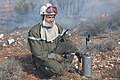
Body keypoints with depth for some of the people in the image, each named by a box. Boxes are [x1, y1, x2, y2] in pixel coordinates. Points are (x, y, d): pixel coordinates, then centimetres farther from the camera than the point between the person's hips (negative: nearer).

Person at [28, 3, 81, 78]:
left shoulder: (58, 27, -1)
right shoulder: (35, 31, -18)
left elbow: (67, 40, 7)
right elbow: (37, 53, -20)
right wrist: (53, 56, -27)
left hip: (55, 52, 5)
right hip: (42, 57, -5)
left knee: (71, 45, -18)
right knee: (57, 69, -33)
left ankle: (64, 66, -5)